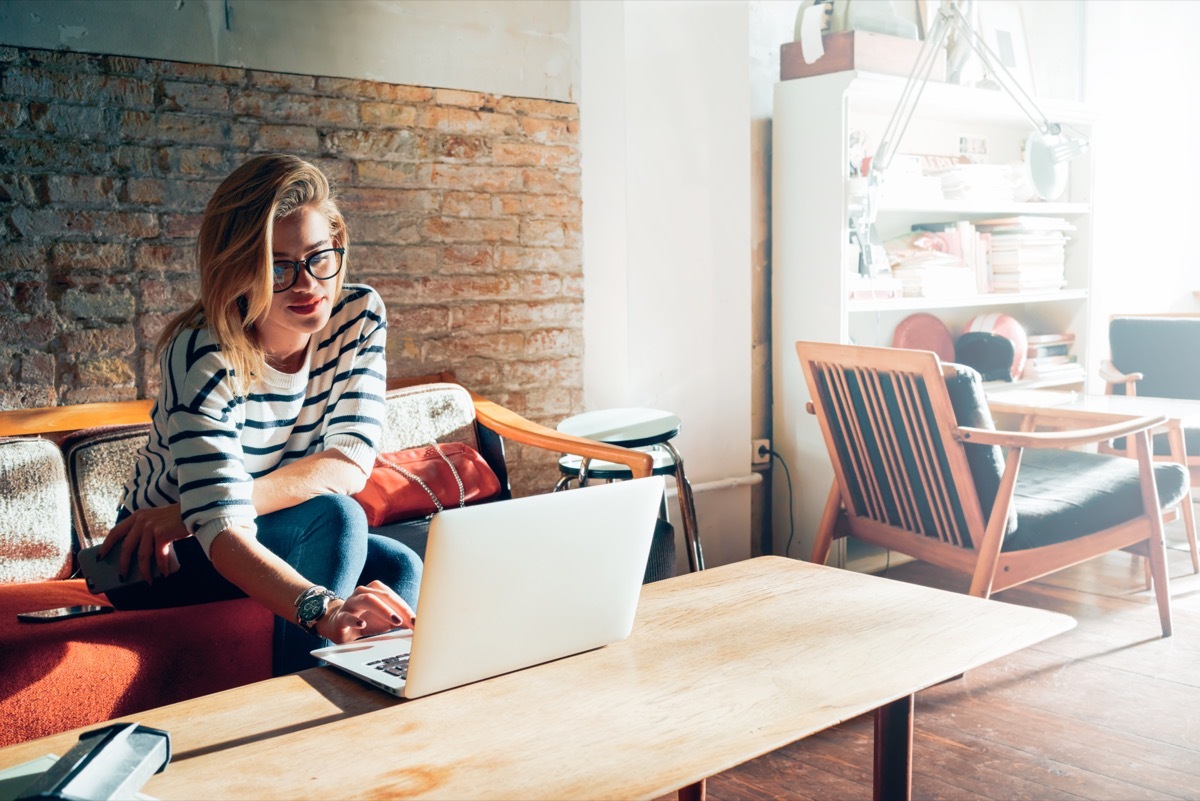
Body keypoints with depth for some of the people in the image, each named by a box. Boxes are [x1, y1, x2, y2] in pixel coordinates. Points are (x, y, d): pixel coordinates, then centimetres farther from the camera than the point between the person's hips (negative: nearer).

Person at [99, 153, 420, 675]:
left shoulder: (359, 316, -13)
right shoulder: (203, 356, -28)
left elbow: (350, 465, -21)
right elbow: (223, 532, -39)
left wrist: (188, 511, -29)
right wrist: (322, 609, -59)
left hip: (290, 542, 4)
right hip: (168, 561, -4)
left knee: (402, 569, -24)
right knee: (335, 515, -31)